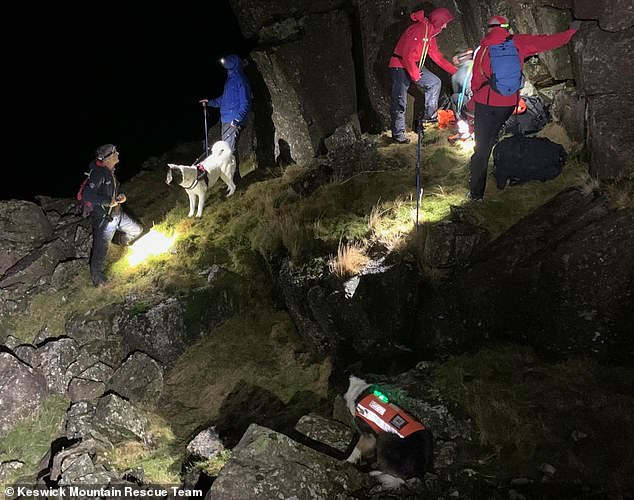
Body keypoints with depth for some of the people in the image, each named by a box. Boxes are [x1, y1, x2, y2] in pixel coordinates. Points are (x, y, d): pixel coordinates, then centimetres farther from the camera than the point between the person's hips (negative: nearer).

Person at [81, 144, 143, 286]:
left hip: (117, 214, 9)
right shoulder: (98, 172, -24)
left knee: (137, 230, 20)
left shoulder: (110, 172, 5)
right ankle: (97, 278, 24)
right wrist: (108, 201, -24)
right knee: (101, 250, 5)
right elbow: (87, 194, -32)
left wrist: (120, 196, 0)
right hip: (104, 219, -9)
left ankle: (121, 240, 48)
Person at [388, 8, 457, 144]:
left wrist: (455, 71, 13)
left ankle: (429, 115, 13)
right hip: (400, 66, -9)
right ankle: (398, 134, -1)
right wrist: (415, 76, -19)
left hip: (415, 66, 10)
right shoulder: (418, 30, -21)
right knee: (399, 102, -6)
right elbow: (407, 54, -26)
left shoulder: (430, 33, 10)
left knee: (435, 83, 9)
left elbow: (437, 56, 15)